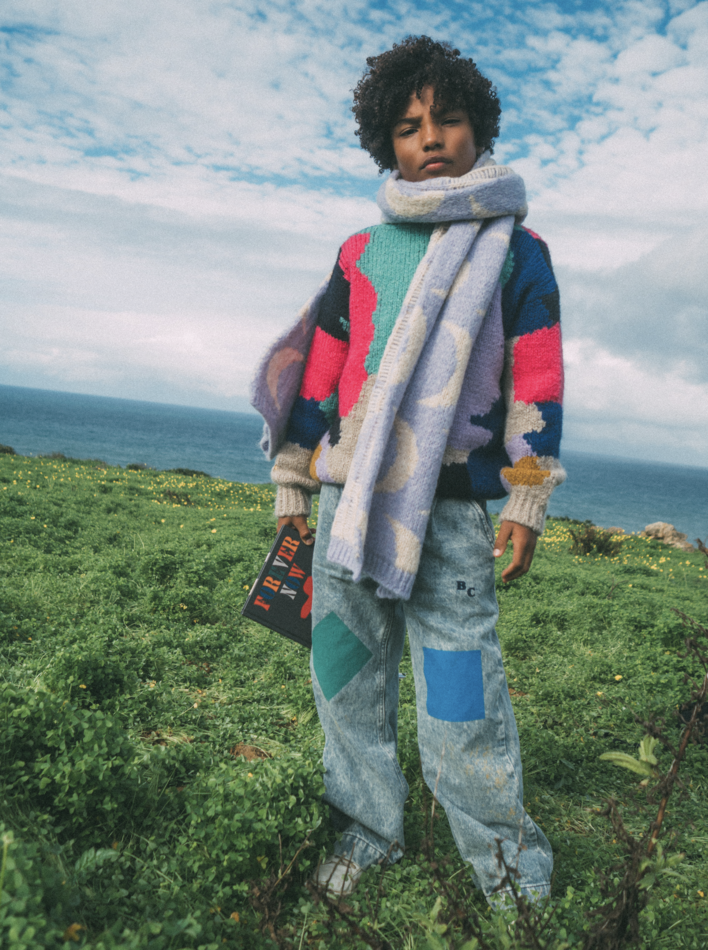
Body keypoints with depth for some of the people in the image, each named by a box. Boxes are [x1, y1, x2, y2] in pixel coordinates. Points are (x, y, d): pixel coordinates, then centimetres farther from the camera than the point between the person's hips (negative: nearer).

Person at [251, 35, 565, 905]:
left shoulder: (516, 249, 8)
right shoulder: (361, 255, 14)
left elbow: (537, 382, 4)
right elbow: (316, 373, 13)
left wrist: (527, 504, -2)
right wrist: (292, 487, 11)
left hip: (451, 508, -3)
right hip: (347, 498, 4)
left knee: (460, 705, -4)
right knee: (346, 680, 9)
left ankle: (507, 860, 17)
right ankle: (368, 831, 28)